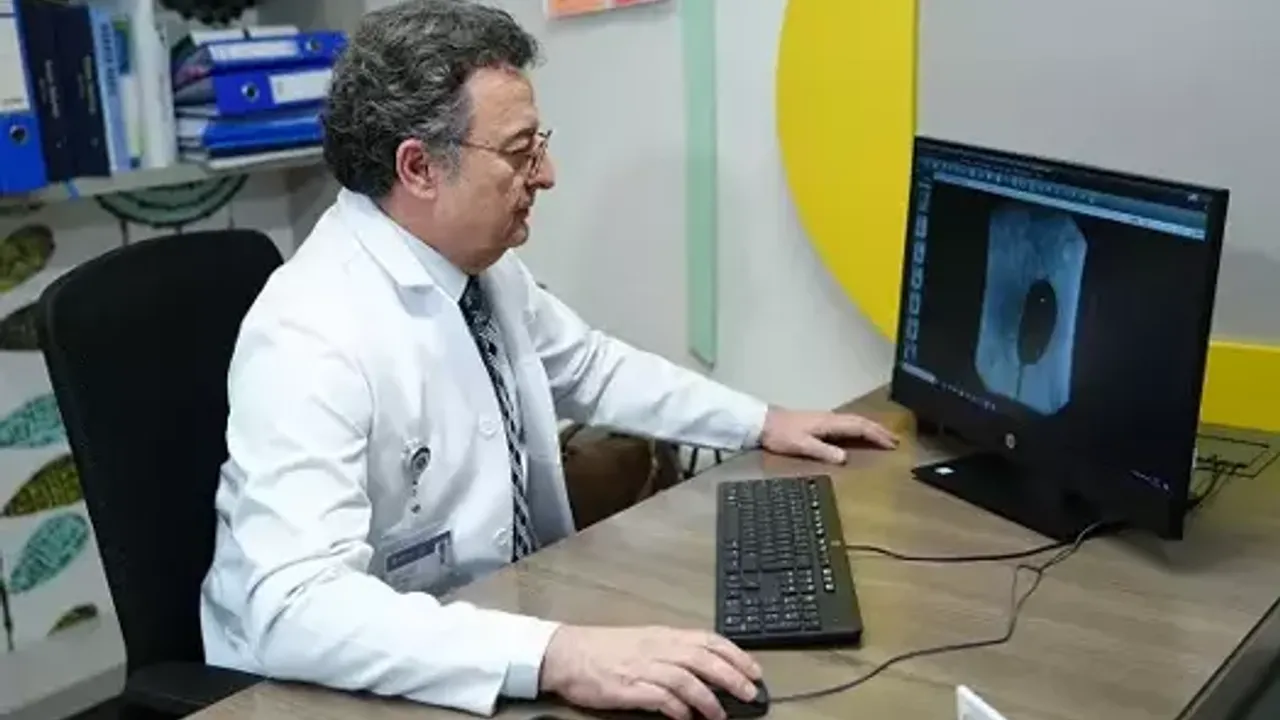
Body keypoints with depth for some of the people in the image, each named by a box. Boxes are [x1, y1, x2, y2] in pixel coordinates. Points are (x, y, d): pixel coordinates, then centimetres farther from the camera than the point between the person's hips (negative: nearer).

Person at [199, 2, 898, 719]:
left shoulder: (480, 263, -3)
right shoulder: (311, 339, -26)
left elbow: (590, 366, 16)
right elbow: (298, 611, -35)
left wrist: (761, 422, 14)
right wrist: (554, 656, -43)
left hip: (493, 620, 8)